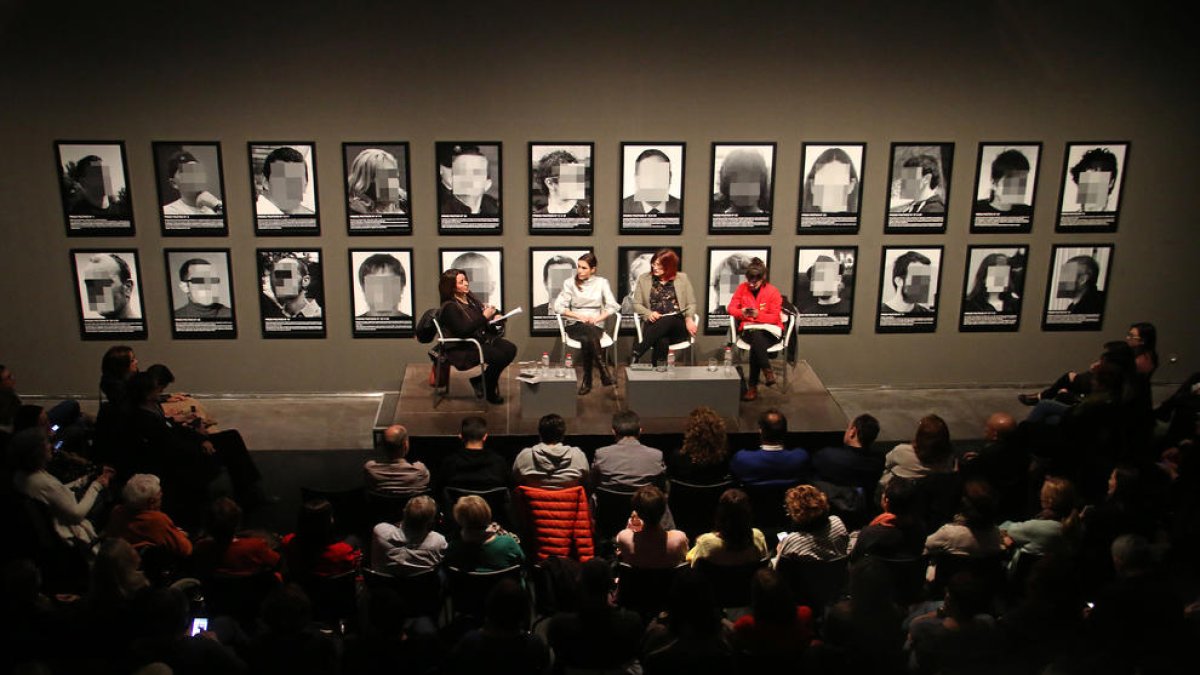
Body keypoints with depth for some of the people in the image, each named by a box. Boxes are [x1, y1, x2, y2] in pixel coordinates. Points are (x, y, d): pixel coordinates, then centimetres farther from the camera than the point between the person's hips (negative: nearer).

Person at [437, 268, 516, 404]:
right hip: (463, 348, -9)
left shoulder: (470, 299, 10)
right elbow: (462, 331, -24)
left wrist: (495, 314, 3)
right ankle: (489, 392, -1)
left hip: (482, 338, 9)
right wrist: (484, 317, -24)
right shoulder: (449, 307, -15)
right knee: (499, 356, -26)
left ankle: (481, 381, 2)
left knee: (510, 349, -12)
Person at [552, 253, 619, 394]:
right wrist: (579, 316, -11)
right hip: (575, 325, -1)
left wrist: (597, 318, -12)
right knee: (590, 332, -37)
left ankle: (587, 380, -29)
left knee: (586, 340, -36)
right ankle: (604, 374, -43)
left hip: (596, 325, 1)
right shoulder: (570, 283, 5)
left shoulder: (601, 283, 8)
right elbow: (558, 307, -1)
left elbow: (613, 307, 2)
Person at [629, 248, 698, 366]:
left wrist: (689, 318, -9)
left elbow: (691, 303, 13)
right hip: (655, 325, -1)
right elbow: (636, 304, 11)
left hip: (678, 325, 1)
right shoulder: (643, 279, 12)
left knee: (666, 321, -38)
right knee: (662, 342, -39)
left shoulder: (682, 278, 12)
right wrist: (649, 314, -10)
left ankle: (636, 353, -38)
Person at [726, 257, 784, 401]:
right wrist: (741, 312, -13)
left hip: (769, 330, -1)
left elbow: (775, 317, -3)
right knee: (756, 337, -38)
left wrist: (758, 315, -20)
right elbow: (731, 308, 9)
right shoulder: (742, 288, 7)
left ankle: (752, 386, -31)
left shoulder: (773, 291, -1)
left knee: (756, 345, -35)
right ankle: (767, 371, -38)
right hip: (748, 328, 2)